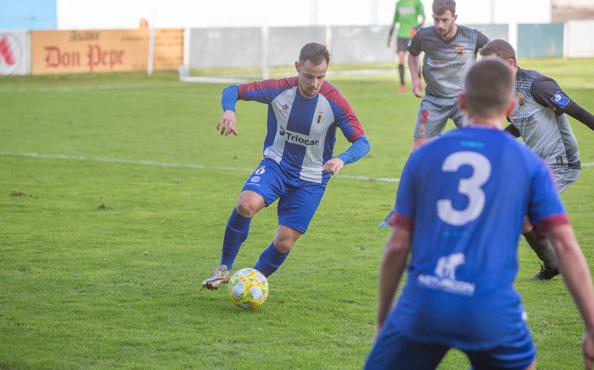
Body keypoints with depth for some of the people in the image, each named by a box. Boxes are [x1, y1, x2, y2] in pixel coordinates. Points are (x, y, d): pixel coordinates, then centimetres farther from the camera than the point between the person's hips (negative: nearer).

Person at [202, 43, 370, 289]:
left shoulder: (334, 102, -17)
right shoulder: (279, 90, -13)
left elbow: (362, 142, -14)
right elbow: (233, 91, -4)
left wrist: (342, 159, -35)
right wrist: (229, 111, -27)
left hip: (310, 179, 0)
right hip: (276, 164, 0)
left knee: (284, 242, -6)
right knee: (246, 204, -29)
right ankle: (224, 268, -10)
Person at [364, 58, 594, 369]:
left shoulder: (424, 156, 10)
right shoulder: (528, 163, 6)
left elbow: (398, 246, 8)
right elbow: (565, 246, -1)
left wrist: (383, 318, 19)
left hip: (423, 306, 1)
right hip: (492, 311, -1)